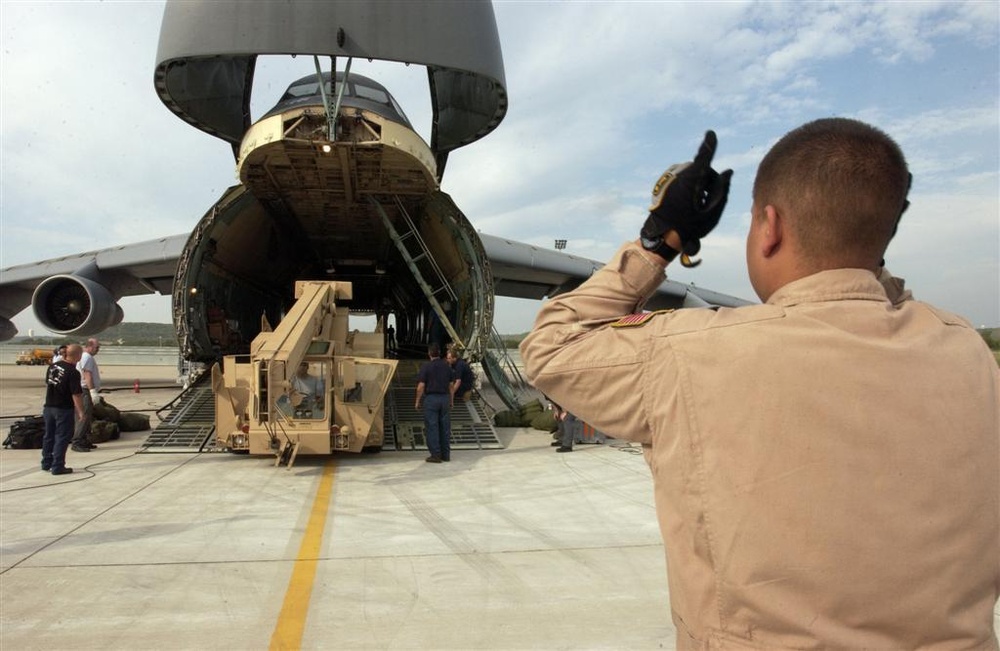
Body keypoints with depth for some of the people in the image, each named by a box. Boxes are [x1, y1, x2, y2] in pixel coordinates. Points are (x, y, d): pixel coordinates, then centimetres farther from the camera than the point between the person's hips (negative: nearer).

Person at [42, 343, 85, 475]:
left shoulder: (52, 366, 3)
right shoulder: (73, 372, -20)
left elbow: (47, 384, 15)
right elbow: (76, 394, -19)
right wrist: (80, 411, -12)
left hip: (49, 406, 7)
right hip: (64, 409, -7)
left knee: (49, 436, 18)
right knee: (62, 438, 2)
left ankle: (46, 464, 28)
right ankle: (57, 467, 5)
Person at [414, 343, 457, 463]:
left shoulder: (425, 366, -7)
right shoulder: (447, 366, 7)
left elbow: (421, 386, -10)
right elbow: (452, 385, 10)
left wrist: (417, 401, -1)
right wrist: (451, 400, 19)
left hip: (431, 398, -4)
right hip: (445, 398, 5)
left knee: (432, 427, 0)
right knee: (445, 427, 9)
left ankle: (435, 455, 0)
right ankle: (446, 454, 14)